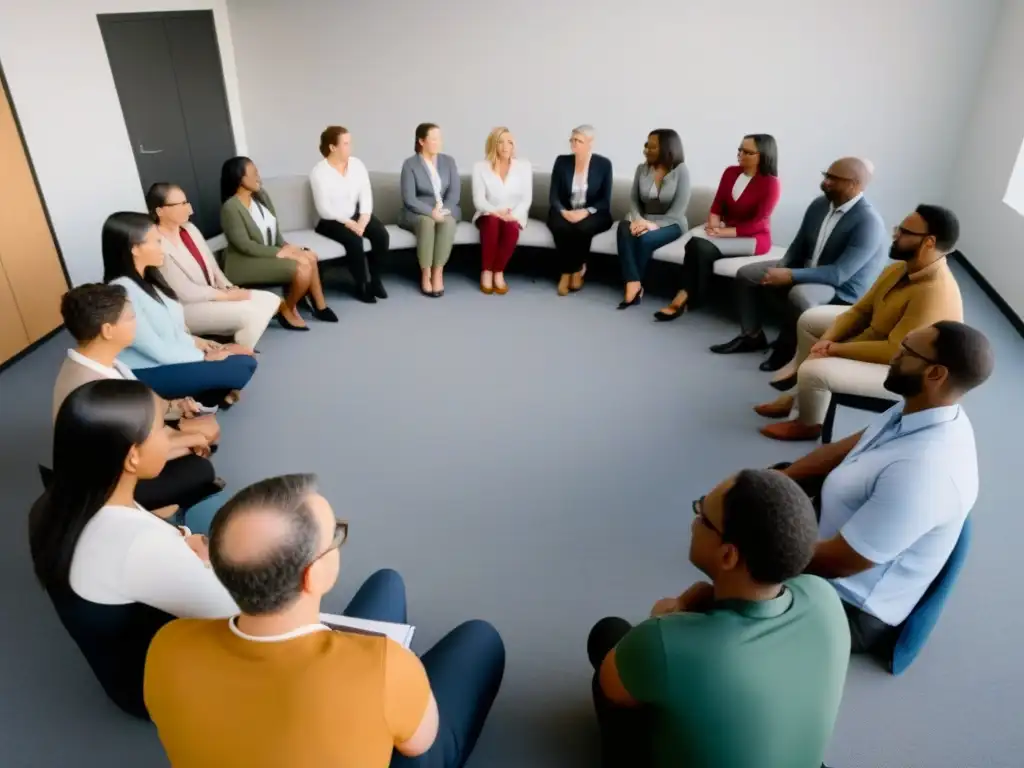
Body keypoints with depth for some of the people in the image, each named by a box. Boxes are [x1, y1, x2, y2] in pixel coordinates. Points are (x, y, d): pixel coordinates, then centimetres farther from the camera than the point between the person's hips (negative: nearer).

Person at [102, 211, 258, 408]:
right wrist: (204, 356, -13)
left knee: (245, 360, -2)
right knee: (240, 368, -17)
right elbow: (156, 350, -21)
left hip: (168, 356, 9)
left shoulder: (148, 278, 6)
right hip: (148, 373, -9)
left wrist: (194, 341, -4)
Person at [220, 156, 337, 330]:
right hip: (245, 264, -8)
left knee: (310, 258, -9)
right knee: (302, 269, -23)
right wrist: (279, 252, -21)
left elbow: (274, 229, 9)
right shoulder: (230, 208, -19)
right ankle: (287, 311, -2)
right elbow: (245, 245, -22)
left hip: (268, 253, 8)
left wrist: (285, 246, -9)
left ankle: (319, 306, 3)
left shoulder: (261, 195, 5)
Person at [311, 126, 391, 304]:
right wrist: (348, 223, -23)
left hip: (357, 214, 5)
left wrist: (363, 221, -18)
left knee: (382, 234, -21)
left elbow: (366, 195, -2)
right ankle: (361, 285, -12)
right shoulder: (319, 172, -11)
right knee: (354, 240, -32)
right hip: (332, 220, -5)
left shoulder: (357, 164, 4)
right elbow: (324, 209, -16)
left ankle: (375, 280, -4)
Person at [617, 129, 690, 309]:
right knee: (624, 230, -32)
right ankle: (634, 284, -36)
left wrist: (654, 225, -28)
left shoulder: (681, 171, -8)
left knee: (645, 239, -35)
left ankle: (634, 284, -14)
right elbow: (633, 199, 2)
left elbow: (678, 209, -14)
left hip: (670, 223, -3)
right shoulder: (642, 168, 5)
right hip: (644, 220, 4)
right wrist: (637, 219, -20)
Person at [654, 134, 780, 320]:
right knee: (693, 237, -27)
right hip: (724, 229, 6)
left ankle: (687, 298, -19)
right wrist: (713, 225, -15)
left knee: (702, 246, -31)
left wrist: (722, 232, -23)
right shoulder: (730, 172, 6)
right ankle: (687, 295, -28)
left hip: (753, 237, -6)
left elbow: (757, 223, -16)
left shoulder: (770, 183, -12)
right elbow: (717, 204, 6)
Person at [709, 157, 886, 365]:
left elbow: (839, 274, -31)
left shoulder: (868, 222, -25)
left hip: (842, 288, -8)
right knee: (746, 274, 1)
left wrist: (791, 276, -34)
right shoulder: (819, 205, -2)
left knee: (799, 294, -40)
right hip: (806, 271, 8)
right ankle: (752, 336, 9)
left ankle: (787, 347, -14)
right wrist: (781, 270, -12)